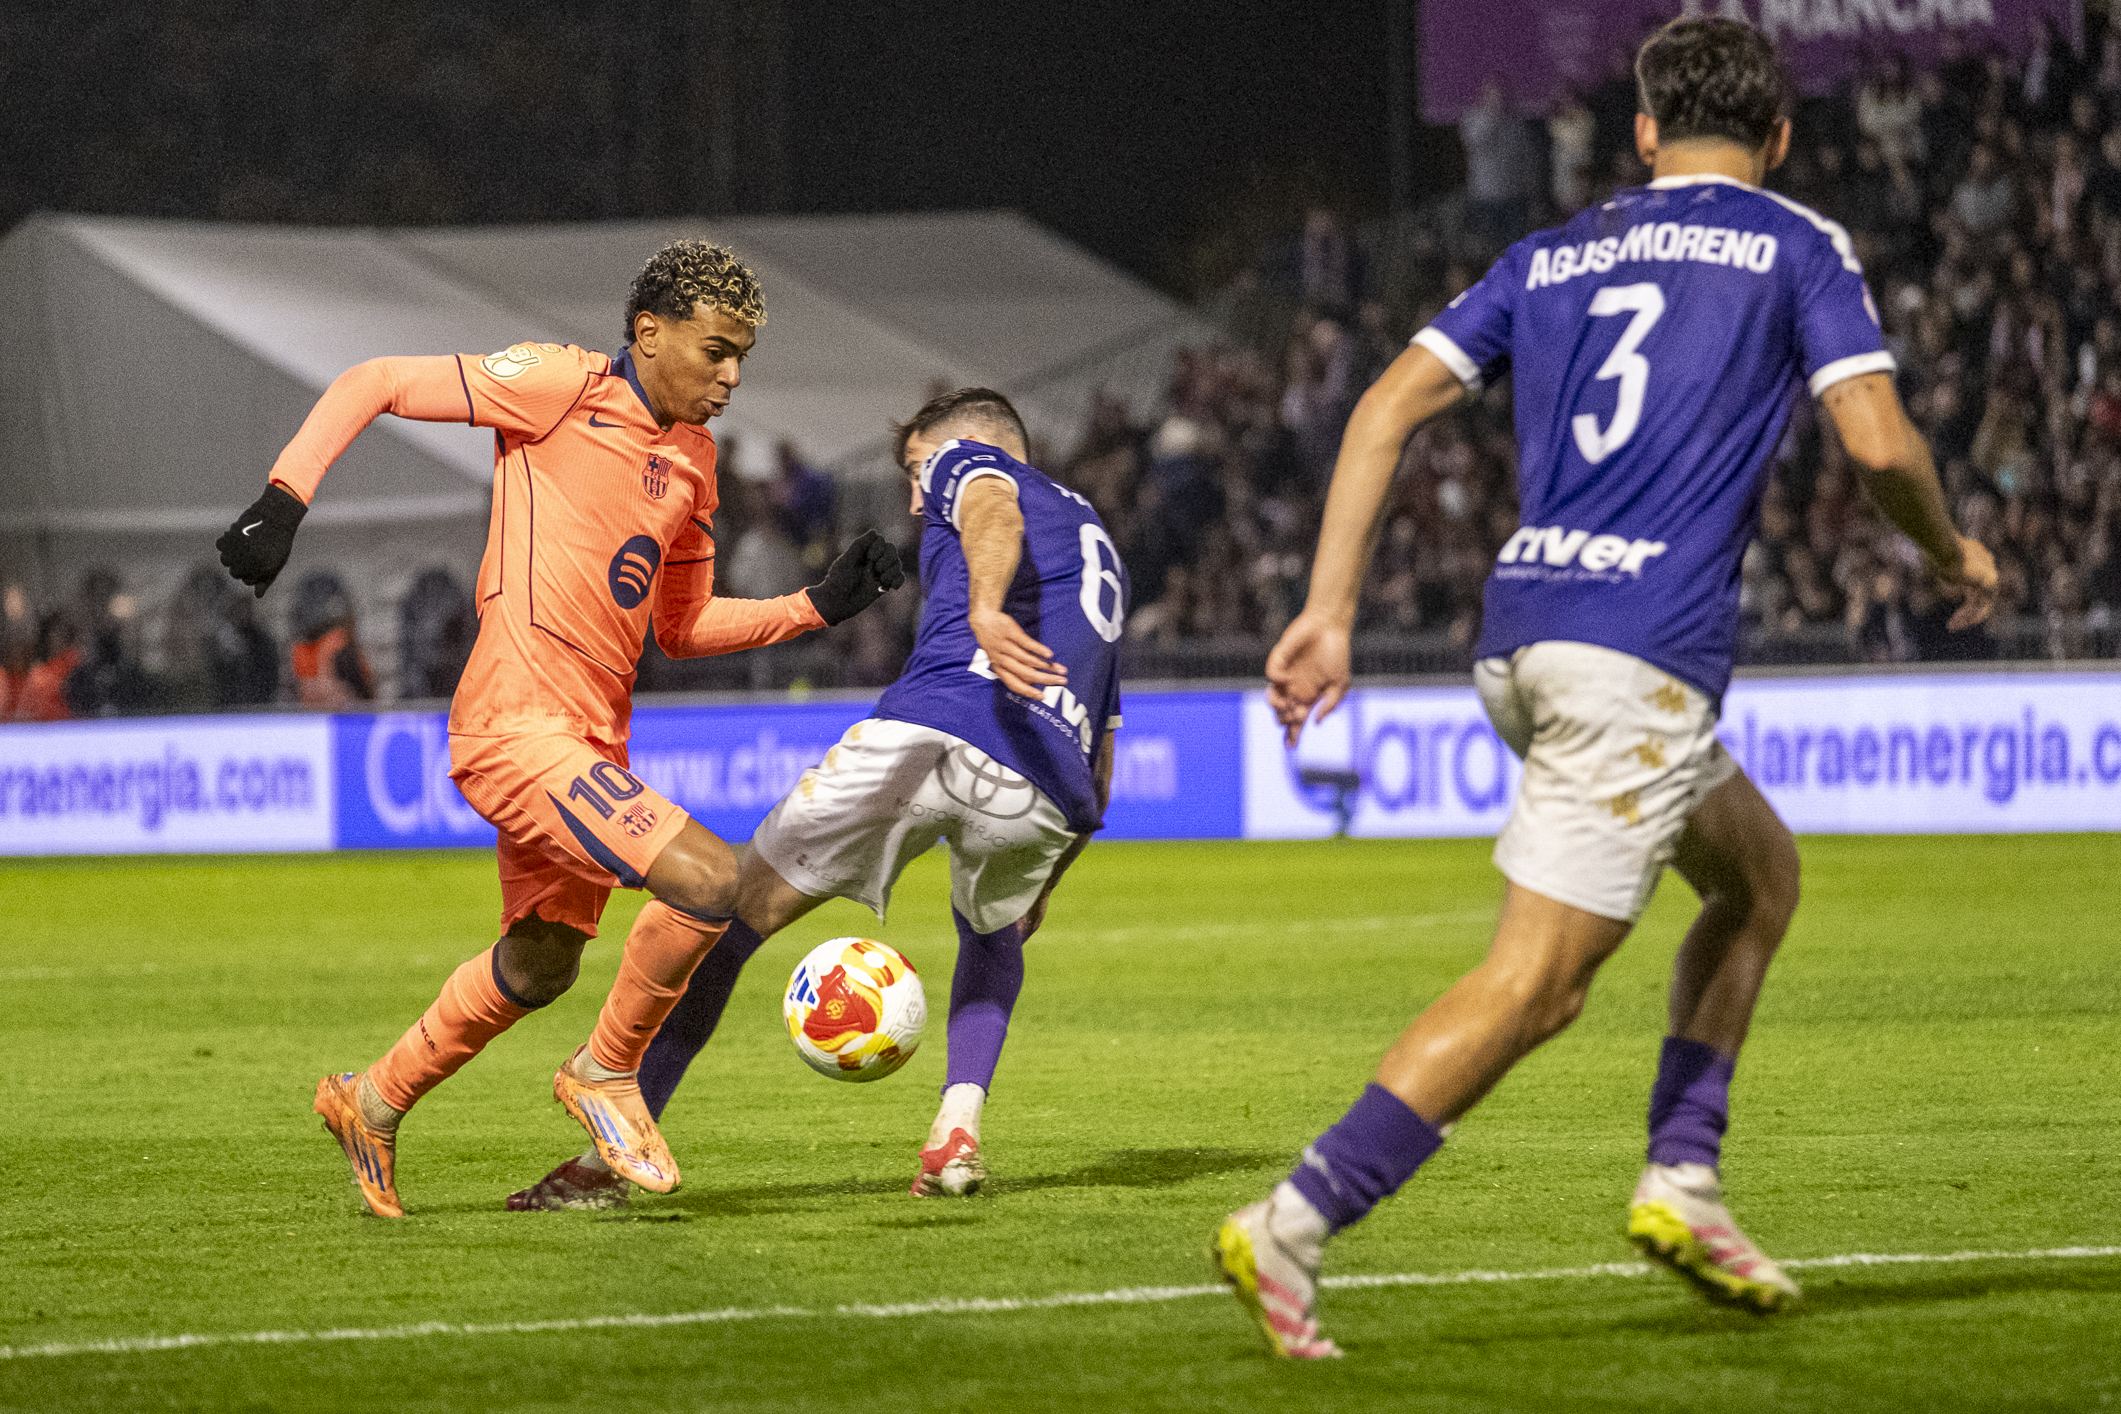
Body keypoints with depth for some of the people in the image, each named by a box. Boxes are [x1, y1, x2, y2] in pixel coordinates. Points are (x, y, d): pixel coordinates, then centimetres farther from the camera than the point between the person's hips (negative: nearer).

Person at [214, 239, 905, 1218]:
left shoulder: (692, 459, 15)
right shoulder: (562, 387, -9)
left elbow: (681, 628, 22)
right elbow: (373, 383, -7)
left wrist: (819, 605, 11)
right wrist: (284, 500, -18)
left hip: (589, 740, 9)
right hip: (517, 725, -9)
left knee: (541, 966, 23)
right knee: (713, 882, -20)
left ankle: (373, 1102, 43)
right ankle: (606, 1073, 3)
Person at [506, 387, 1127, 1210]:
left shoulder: (967, 460, 21)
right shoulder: (1097, 541, 39)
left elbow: (995, 513, -8)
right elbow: (1099, 776, 39)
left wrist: (984, 609, -29)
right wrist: (1039, 887, 49)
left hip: (929, 732, -5)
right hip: (1046, 795, 5)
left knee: (731, 916, 6)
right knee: (992, 935, 36)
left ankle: (607, 1161, 0)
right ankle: (958, 1130, 11)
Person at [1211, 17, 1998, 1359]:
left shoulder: (1553, 256, 20)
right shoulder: (1797, 248, 7)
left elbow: (1386, 408, 10)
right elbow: (1879, 442, -6)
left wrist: (1329, 610, 8)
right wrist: (1952, 552, 14)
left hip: (1518, 640, 7)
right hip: (1643, 654, -7)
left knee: (1760, 871, 25)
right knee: (1533, 983, -9)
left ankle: (1683, 1181, 15)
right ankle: (1295, 1223, -19)